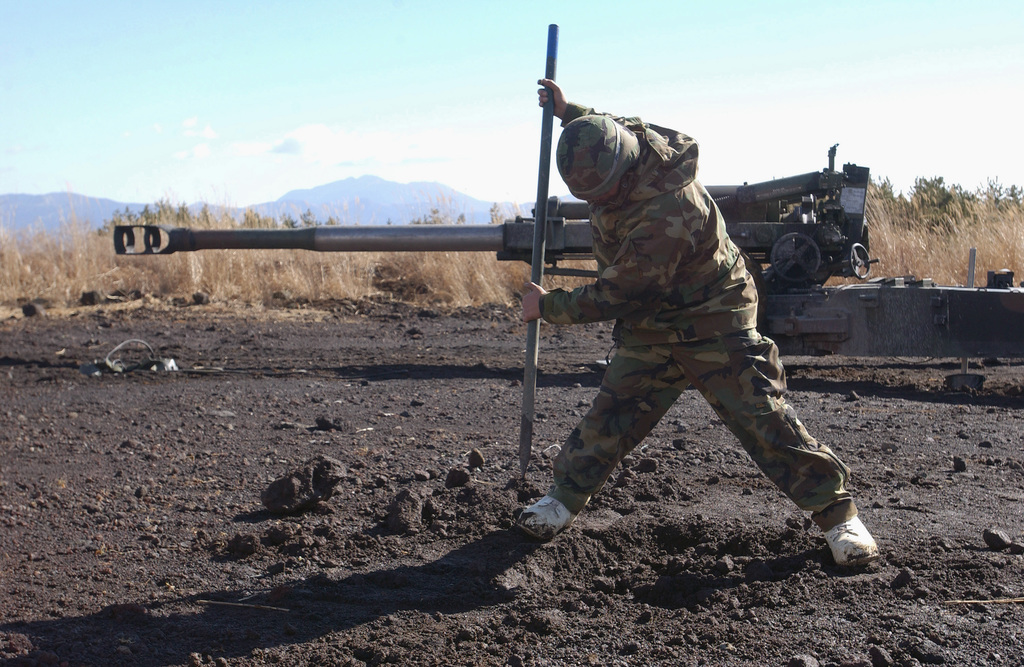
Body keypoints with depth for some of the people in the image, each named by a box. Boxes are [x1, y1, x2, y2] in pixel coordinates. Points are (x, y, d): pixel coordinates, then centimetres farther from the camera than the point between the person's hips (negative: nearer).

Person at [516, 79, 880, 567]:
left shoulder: (665, 216, -37)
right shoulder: (629, 136, -10)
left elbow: (616, 297, -27)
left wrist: (549, 307, -13)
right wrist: (568, 112, 20)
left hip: (713, 325, -7)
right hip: (650, 329, 7)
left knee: (763, 418, -9)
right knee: (611, 414, 4)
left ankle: (836, 512, 1)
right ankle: (565, 498, 19)